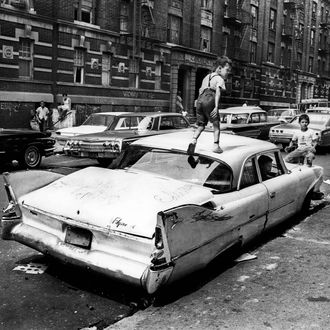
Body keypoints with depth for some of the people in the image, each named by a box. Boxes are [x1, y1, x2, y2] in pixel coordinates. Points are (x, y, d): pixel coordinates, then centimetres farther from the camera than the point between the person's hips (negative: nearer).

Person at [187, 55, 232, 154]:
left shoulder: (206, 77, 29)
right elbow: (218, 91, -11)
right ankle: (216, 145, 3)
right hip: (209, 100, -6)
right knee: (216, 123, 8)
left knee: (201, 126, 12)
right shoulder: (219, 79, 5)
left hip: (200, 100, 6)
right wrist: (216, 107, -20)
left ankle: (193, 141, -9)